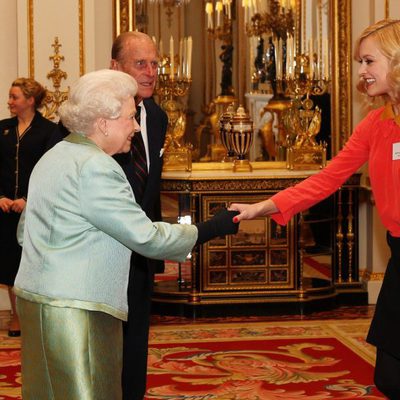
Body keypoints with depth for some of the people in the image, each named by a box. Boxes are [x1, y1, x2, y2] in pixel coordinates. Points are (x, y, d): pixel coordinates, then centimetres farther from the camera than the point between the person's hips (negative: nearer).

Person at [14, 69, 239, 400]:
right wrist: (213, 228, -9)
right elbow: (146, 237, -17)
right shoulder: (95, 167, -16)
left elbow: (25, 231, 20)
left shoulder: (52, 157, 14)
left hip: (36, 295, 10)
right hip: (74, 308, -10)